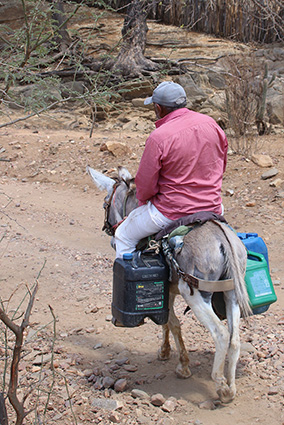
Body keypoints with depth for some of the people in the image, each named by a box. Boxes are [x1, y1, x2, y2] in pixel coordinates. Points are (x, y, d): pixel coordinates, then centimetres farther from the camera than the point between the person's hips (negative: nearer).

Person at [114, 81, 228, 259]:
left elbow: (145, 185, -13)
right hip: (212, 208, 6)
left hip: (172, 213, -5)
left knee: (124, 237, 17)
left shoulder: (158, 137, -20)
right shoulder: (211, 124, -2)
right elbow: (221, 167, 10)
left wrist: (143, 199, 9)